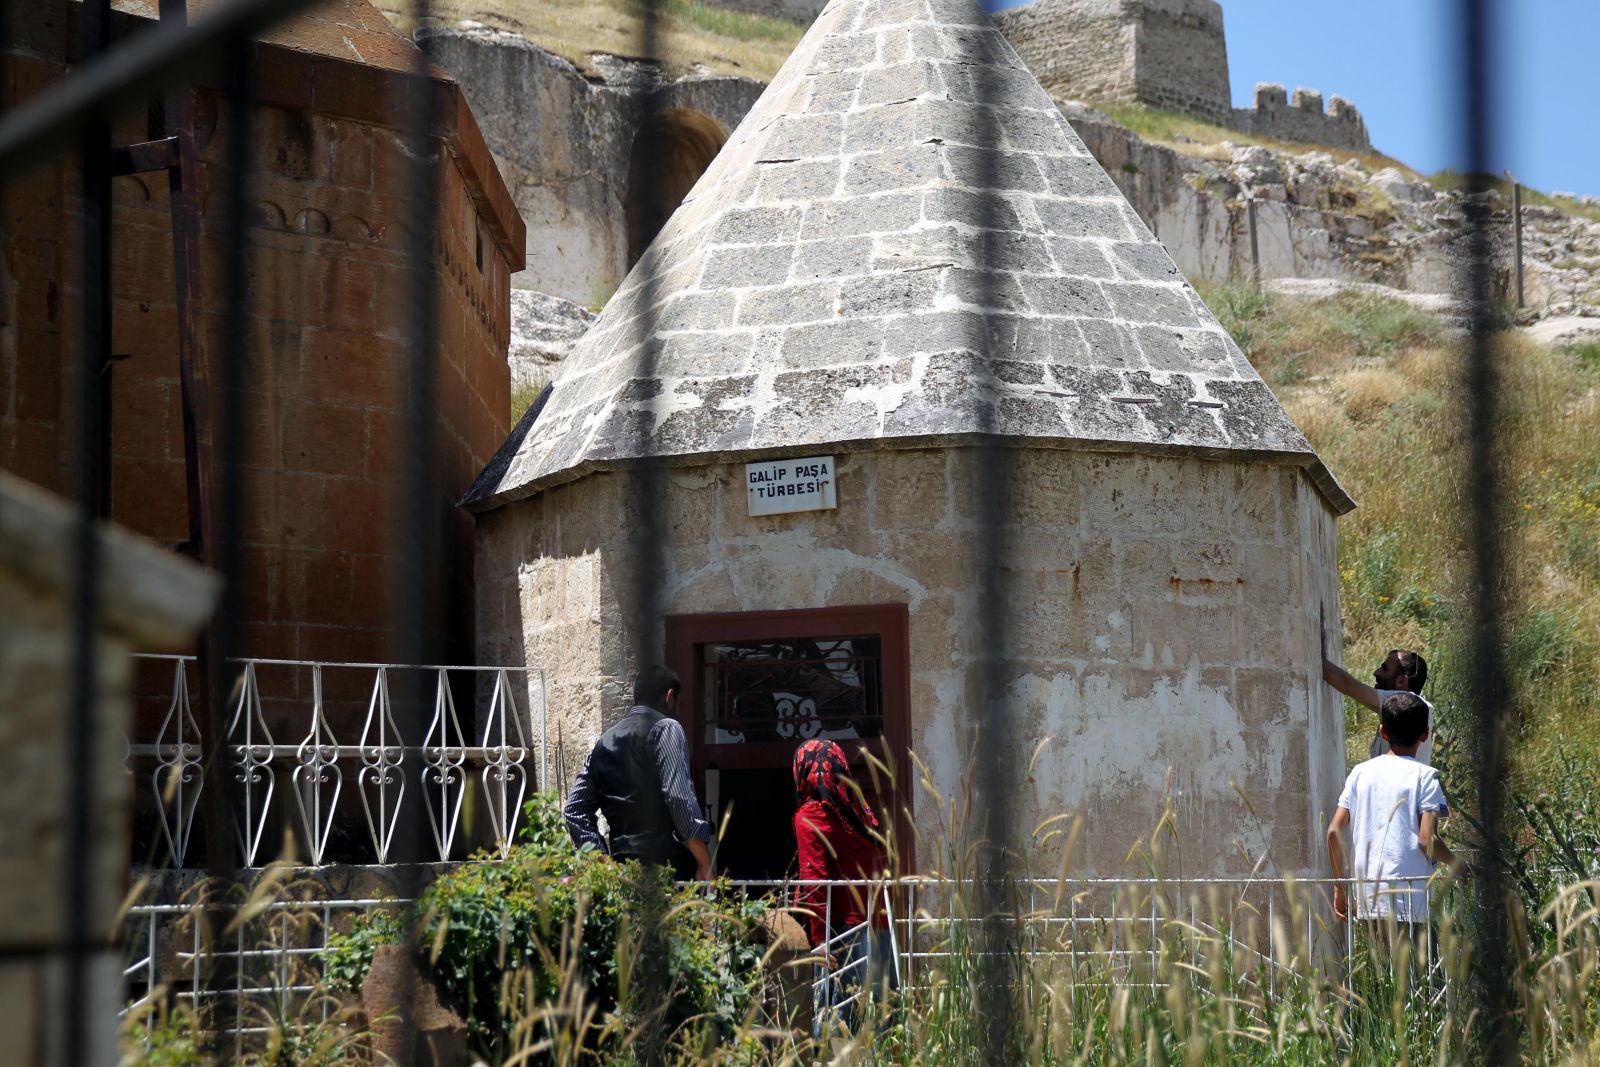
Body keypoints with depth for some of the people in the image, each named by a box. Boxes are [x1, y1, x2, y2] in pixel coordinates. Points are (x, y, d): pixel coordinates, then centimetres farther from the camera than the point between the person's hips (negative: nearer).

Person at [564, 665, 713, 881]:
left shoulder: (605, 741, 18)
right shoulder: (665, 728, -2)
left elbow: (574, 810, 15)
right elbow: (680, 798, -14)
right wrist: (705, 863, -12)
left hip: (623, 863, 6)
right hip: (666, 862, -6)